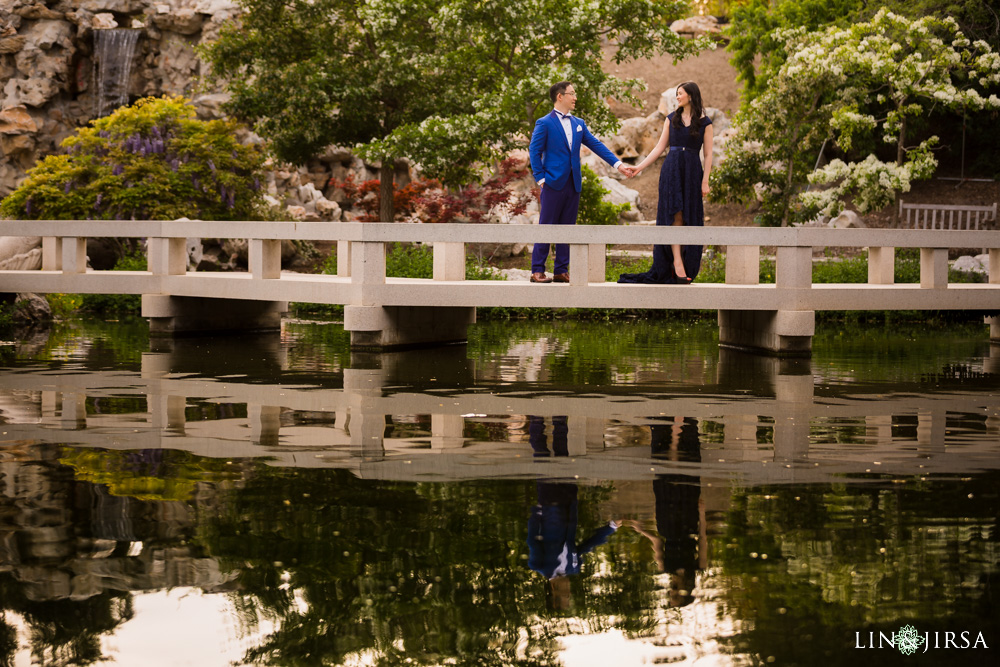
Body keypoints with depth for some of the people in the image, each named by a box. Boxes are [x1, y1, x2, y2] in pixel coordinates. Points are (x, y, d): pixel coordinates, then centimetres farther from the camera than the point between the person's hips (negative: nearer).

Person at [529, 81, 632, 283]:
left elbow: (596, 145, 13)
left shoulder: (578, 124, 14)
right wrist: (540, 178, -10)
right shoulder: (544, 123, -4)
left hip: (573, 184, 6)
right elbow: (534, 151, -4)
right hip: (554, 183, -6)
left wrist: (618, 164, 6)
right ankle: (537, 271, 1)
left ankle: (561, 271, 13)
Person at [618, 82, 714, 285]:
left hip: (692, 171, -1)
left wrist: (705, 181, -7)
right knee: (674, 216, -11)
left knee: (689, 218, -1)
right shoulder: (671, 119, 11)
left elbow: (708, 154, 1)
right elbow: (660, 147, 11)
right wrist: (640, 166, 4)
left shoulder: (705, 123, 3)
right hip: (671, 170, 1)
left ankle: (688, 266, 4)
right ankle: (677, 263, -18)